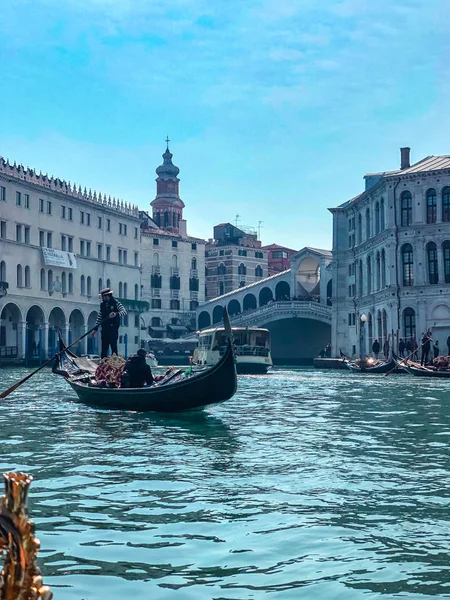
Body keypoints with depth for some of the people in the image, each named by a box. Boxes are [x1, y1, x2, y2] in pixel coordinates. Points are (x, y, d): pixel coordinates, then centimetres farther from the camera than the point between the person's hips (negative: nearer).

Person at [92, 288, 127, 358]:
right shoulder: (102, 304, 12)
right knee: (104, 348, 5)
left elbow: (124, 312, -16)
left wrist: (116, 314, -34)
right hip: (104, 329, 5)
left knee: (114, 347, -6)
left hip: (113, 329, -5)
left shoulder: (116, 303, -4)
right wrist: (95, 328, 14)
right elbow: (99, 317, 17)